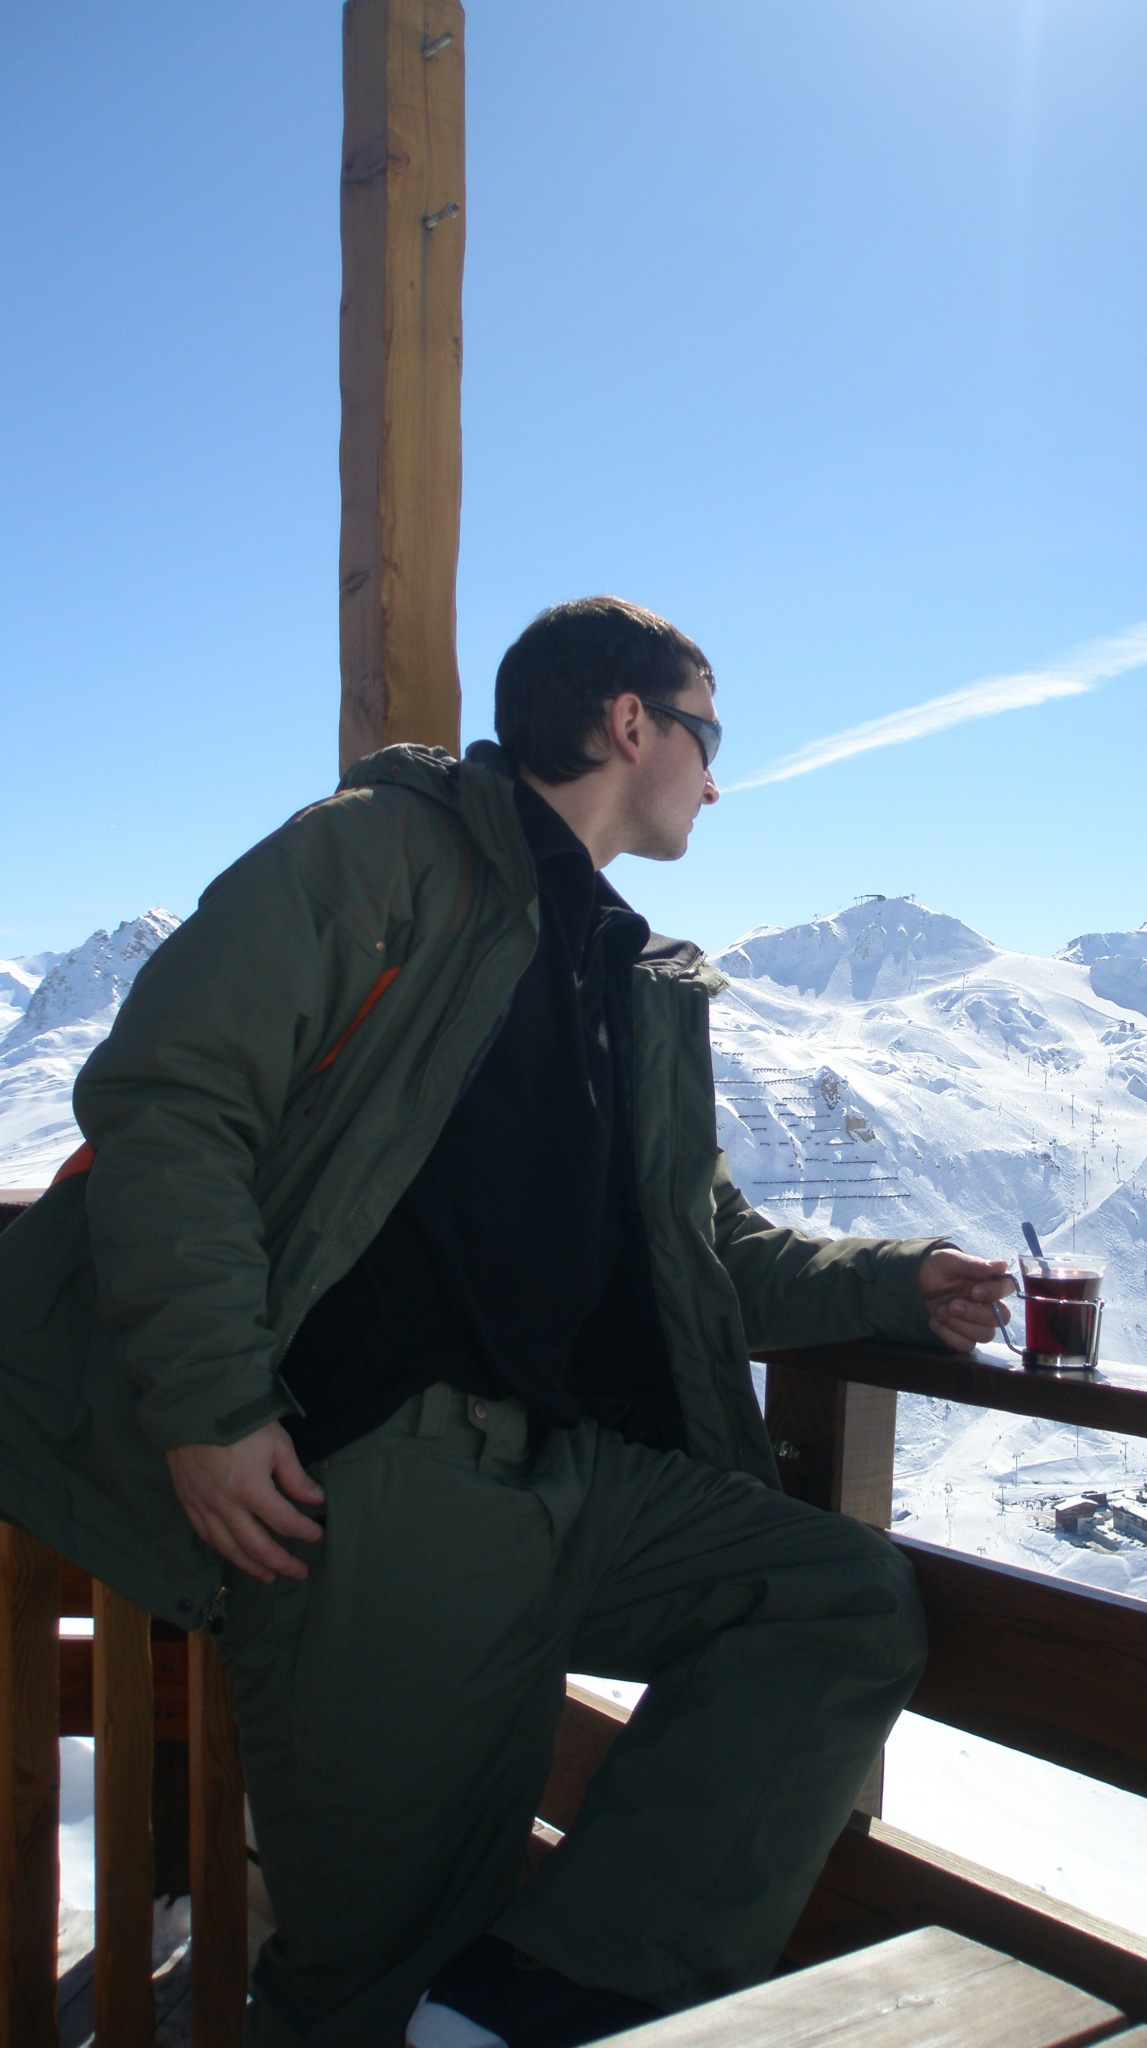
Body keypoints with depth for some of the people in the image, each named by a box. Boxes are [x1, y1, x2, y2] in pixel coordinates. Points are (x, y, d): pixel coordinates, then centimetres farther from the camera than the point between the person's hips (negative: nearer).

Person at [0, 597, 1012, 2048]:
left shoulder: (642, 990, 26)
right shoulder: (383, 855, 2)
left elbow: (705, 1244, 29)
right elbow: (167, 1099, -9)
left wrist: (888, 1283, 14)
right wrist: (212, 1406, -17)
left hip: (568, 1467, 7)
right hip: (379, 1469, -7)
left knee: (853, 1601, -11)